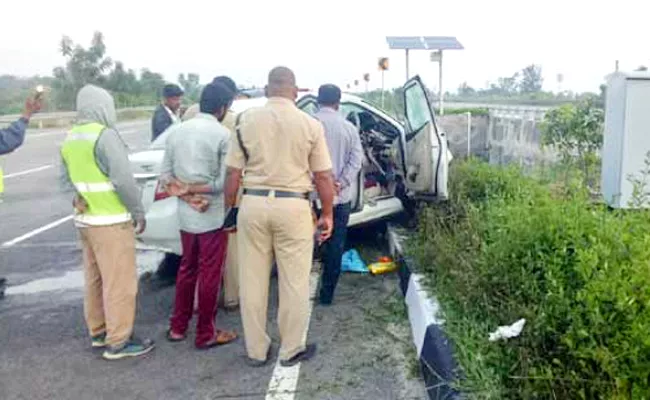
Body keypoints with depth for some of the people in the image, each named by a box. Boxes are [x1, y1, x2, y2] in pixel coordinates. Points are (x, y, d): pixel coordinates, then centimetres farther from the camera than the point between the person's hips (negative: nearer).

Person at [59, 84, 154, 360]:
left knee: (95, 279, 18)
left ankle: (98, 331, 30)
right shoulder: (105, 135, -17)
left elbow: (66, 180, 15)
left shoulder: (70, 138, 9)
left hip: (84, 219, 9)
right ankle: (118, 342, 7)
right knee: (119, 282, 0)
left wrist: (82, 199, 15)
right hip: (110, 222, -9)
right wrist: (139, 212, -9)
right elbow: (123, 180, -19)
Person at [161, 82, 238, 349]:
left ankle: (177, 327, 29)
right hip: (213, 216, -6)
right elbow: (226, 181, -18)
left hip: (185, 215, 6)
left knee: (187, 269, 19)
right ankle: (205, 334, 16)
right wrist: (192, 189, -10)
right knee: (210, 274, 5)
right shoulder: (223, 134, -13)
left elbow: (165, 174, 3)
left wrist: (185, 194, -8)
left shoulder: (177, 131, 6)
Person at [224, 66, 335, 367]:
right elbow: (323, 177, -1)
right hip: (293, 207, -2)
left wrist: (229, 209, 12)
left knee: (252, 281, 12)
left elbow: (233, 174, 1)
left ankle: (256, 350, 24)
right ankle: (291, 350, 22)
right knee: (294, 282, 10)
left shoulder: (246, 120, 1)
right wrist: (327, 214, 10)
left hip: (253, 204, 2)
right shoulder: (310, 124, -3)